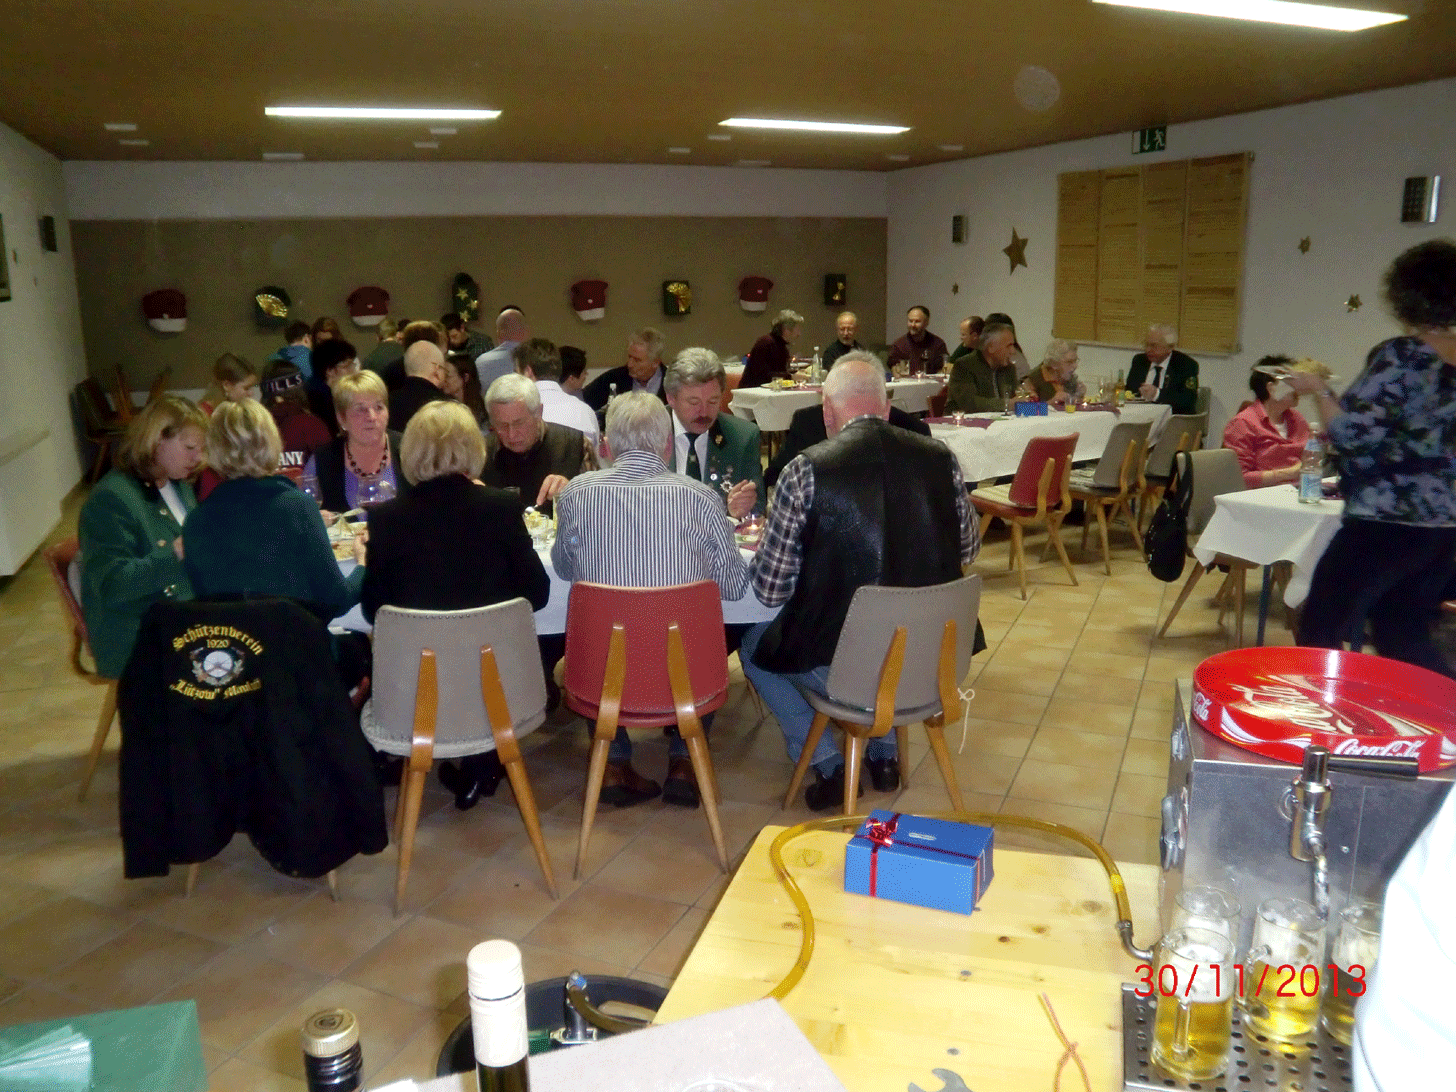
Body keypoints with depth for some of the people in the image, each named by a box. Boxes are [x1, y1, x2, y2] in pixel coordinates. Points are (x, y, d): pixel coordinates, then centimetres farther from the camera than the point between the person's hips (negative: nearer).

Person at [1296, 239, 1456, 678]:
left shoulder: (1400, 356, -13)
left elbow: (1353, 434, -17)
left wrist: (1320, 389, -4)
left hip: (1386, 523, -8)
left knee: (1320, 632, 4)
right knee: (1407, 640, 20)